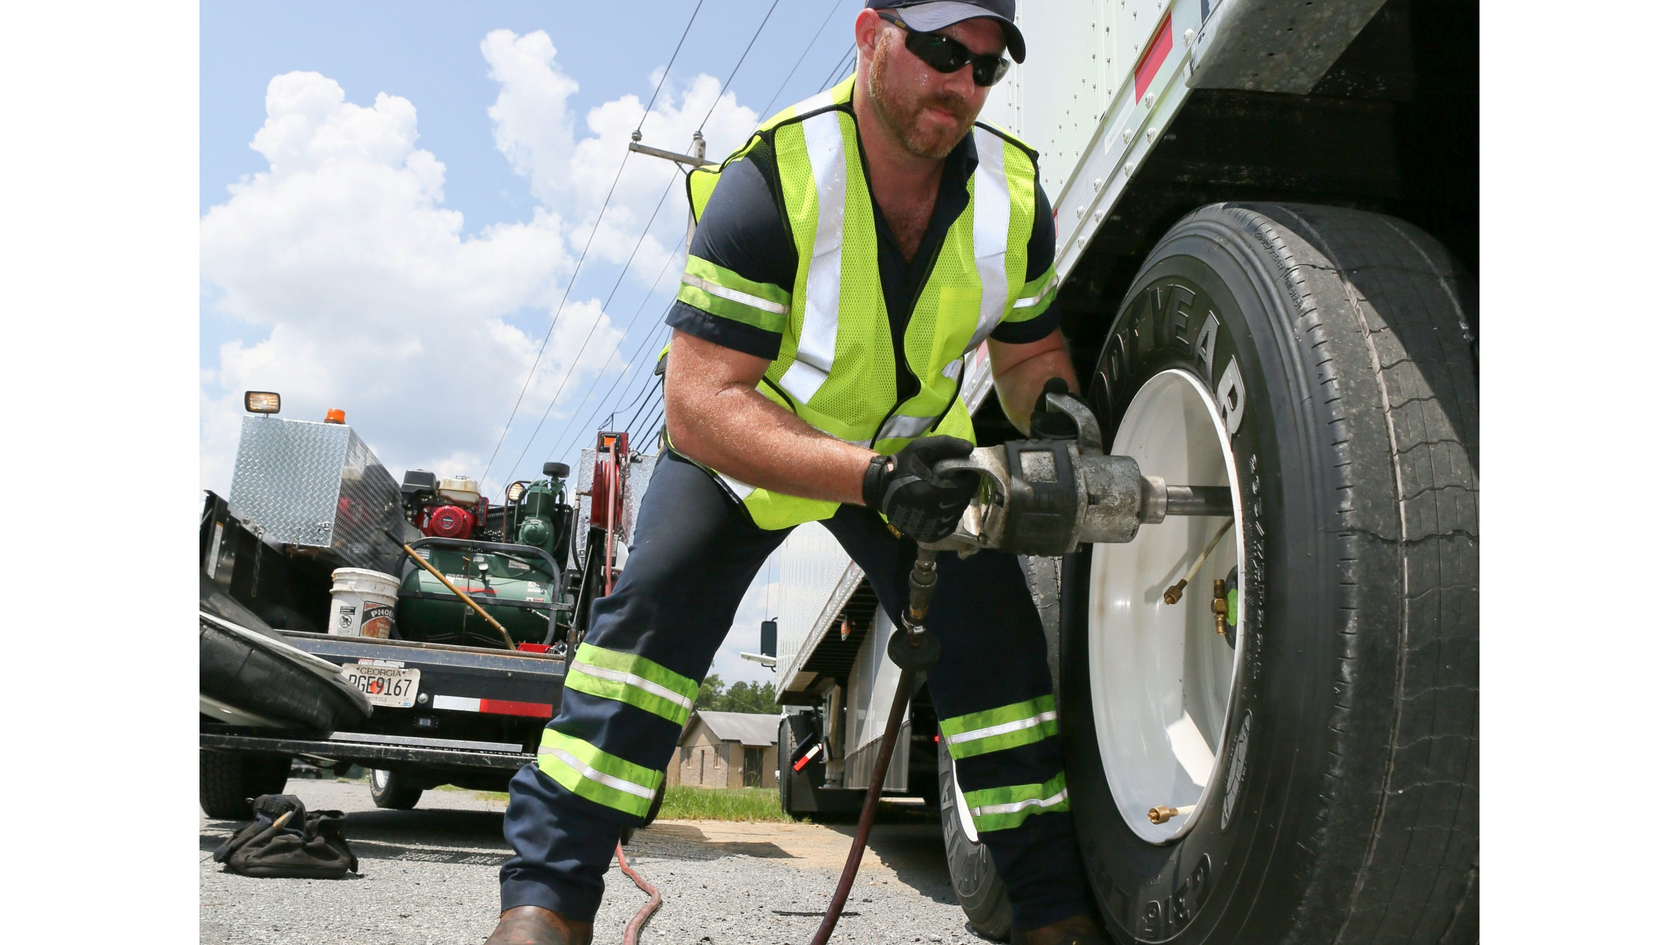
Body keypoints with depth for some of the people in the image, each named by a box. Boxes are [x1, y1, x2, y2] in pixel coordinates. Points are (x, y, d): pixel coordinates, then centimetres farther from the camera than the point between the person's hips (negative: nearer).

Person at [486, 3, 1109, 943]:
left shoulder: (1015, 196, -17)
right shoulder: (769, 184, -33)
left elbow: (1031, 351, 1)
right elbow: (700, 407, -38)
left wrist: (1052, 414, -24)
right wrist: (873, 476, -50)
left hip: (911, 443, 4)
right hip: (744, 442, -3)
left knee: (994, 624, -11)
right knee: (659, 603, -23)